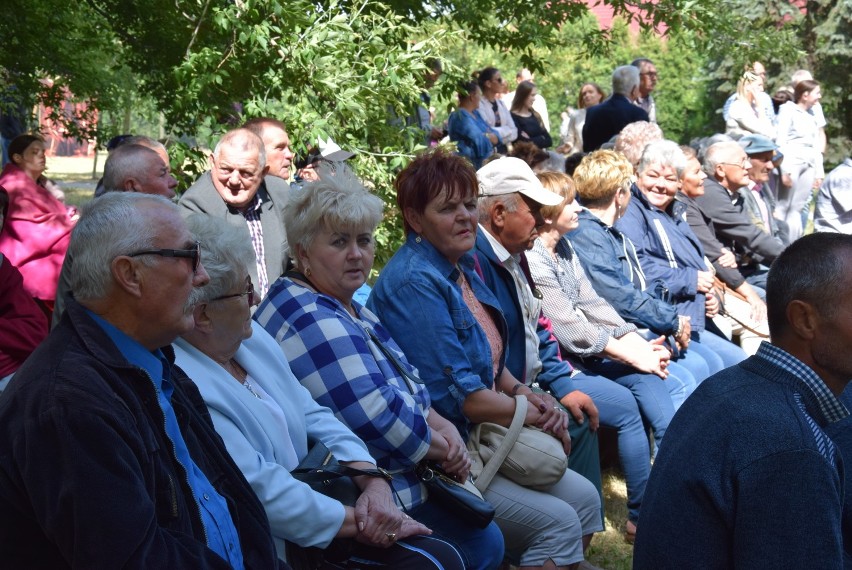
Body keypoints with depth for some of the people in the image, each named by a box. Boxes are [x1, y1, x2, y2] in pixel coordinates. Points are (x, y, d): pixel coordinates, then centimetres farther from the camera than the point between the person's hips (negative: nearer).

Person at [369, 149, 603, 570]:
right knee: (557, 521, -16)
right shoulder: (413, 283, -20)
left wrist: (523, 392, -1)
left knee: (585, 499, 3)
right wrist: (537, 417, -11)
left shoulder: (460, 266, 9)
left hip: (485, 437, 10)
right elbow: (458, 396, -22)